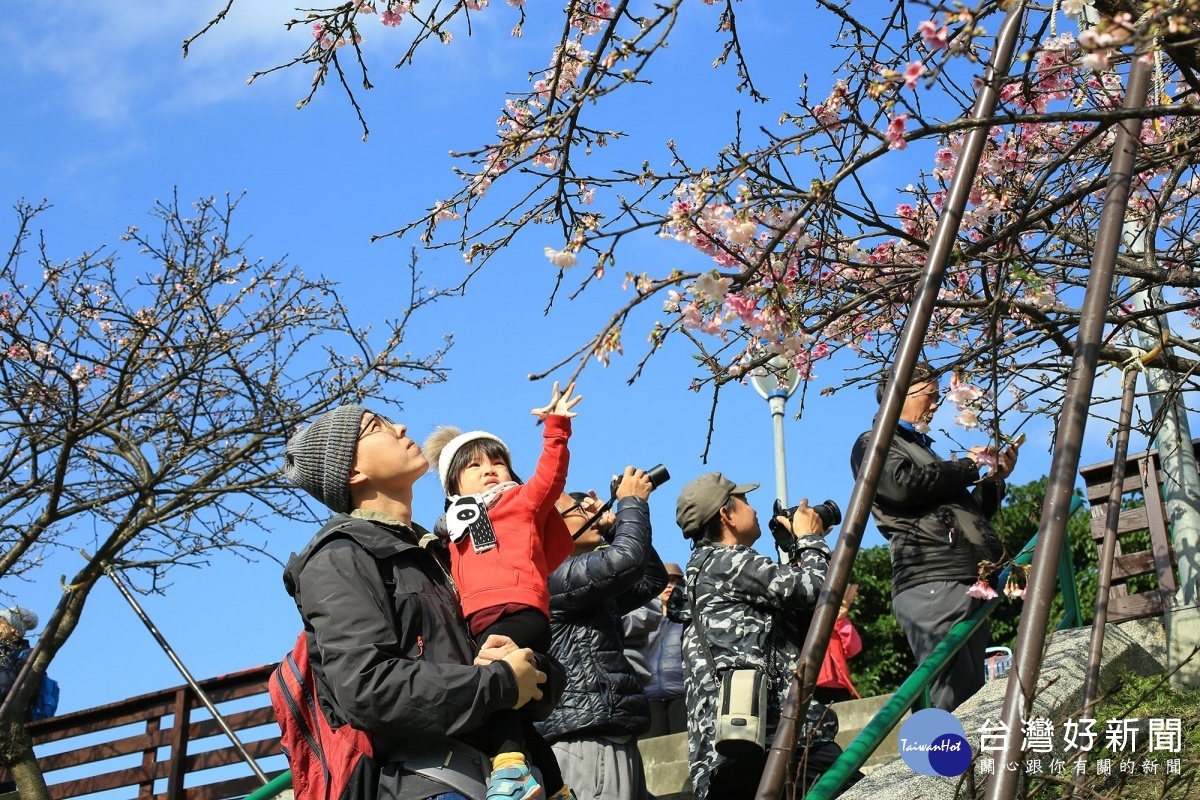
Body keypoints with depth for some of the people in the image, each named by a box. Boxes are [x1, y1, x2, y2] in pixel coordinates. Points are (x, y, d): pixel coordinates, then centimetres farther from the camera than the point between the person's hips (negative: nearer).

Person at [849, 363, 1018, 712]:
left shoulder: (924, 449, 33)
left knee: (972, 697, 4)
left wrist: (994, 479, 19)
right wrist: (967, 467, -1)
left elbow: (970, 515, 35)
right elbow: (903, 483, -14)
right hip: (930, 582, -9)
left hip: (968, 583, 9)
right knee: (951, 698, -19)